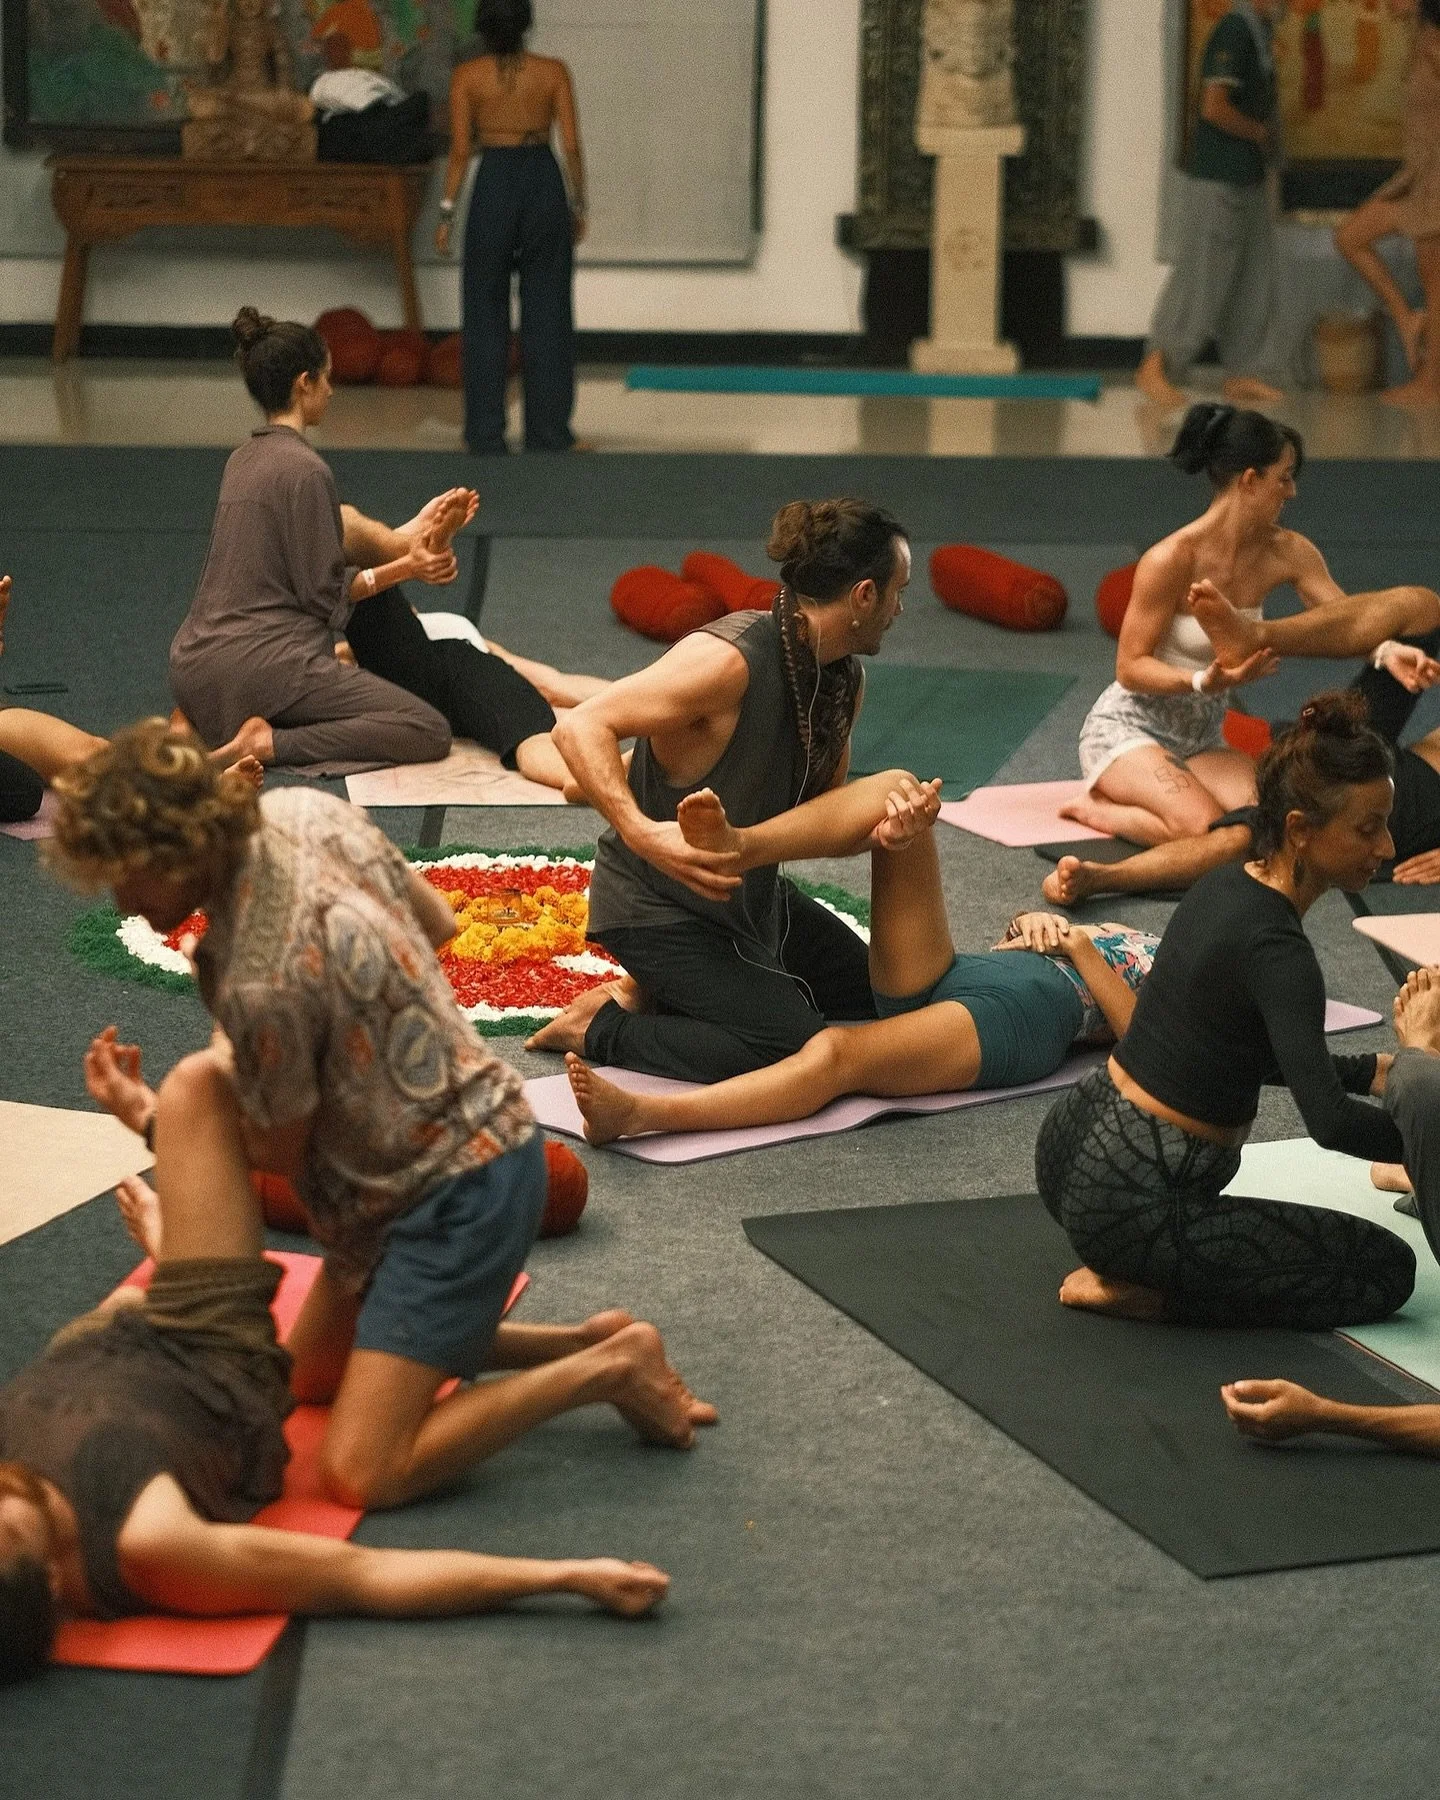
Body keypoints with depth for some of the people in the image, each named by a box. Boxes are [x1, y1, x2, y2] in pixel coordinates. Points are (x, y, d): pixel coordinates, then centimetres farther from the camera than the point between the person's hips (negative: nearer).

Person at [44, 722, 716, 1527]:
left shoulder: (262, 984, -30)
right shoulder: (306, 810, -5)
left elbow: (280, 1152, -11)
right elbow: (439, 923, 12)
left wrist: (151, 1118, -1)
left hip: (460, 1191, -10)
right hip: (479, 1132, 10)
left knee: (362, 1473, -13)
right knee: (310, 1377, 22)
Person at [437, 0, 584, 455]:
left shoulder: (467, 76, -3)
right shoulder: (553, 72, -1)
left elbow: (460, 149, -6)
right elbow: (571, 144, -3)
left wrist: (447, 213, 0)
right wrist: (578, 204, 8)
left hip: (494, 183, -1)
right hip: (544, 181, 1)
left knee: (486, 314, 8)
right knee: (546, 314, 8)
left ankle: (487, 435, 8)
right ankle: (548, 432, 10)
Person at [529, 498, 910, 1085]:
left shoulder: (843, 678, -1)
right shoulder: (730, 659, -29)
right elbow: (580, 728, -34)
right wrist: (641, 832, -46)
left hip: (752, 889, 9)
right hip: (657, 903, -9)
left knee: (867, 993, 19)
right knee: (796, 1046, -17)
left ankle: (650, 995, 17)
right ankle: (597, 1028, -2)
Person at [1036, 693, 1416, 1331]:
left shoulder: (1225, 885, 5)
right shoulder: (1274, 950, -22)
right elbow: (1331, 1123, -34)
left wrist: (1373, 1071, 12)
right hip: (1127, 1202, -9)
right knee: (1387, 1269, 5)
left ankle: (1126, 1266, 16)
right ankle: (1141, 1290, -3)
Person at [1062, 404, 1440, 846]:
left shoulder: (1287, 553, -3)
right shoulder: (1173, 559, -21)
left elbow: (1349, 621, -2)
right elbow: (1130, 668, -17)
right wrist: (1203, 681, -34)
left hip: (1201, 738, 6)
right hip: (1128, 729, -6)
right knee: (1205, 830, -32)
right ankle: (1095, 808, -3)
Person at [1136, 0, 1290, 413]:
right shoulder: (1234, 33, -17)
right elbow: (1214, 107, -24)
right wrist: (1261, 134, -11)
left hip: (1249, 178, 10)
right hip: (1218, 178, -9)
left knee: (1254, 278, 10)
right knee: (1202, 275, -6)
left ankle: (1245, 372, 15)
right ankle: (1155, 368, 1)